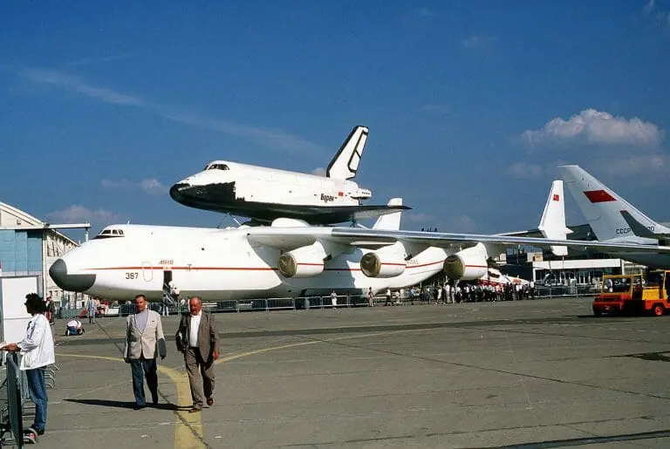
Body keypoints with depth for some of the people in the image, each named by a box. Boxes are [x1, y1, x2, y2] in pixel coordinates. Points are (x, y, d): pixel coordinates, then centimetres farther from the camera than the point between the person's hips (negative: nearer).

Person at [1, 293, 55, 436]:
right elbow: (29, 340, 20)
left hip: (36, 361, -10)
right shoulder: (36, 320, 14)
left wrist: (17, 346, -12)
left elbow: (34, 341, -22)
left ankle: (39, 426, -3)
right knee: (38, 394, 13)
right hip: (35, 361, 10)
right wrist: (16, 346, 9)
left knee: (38, 395, -6)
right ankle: (39, 424, 20)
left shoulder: (40, 320, -16)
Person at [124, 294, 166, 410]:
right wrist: (126, 354, 9)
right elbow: (127, 337, 13)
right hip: (134, 352, 1)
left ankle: (154, 396, 28)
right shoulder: (130, 318, 12)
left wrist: (162, 350, 0)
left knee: (151, 377, 3)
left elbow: (159, 335, 7)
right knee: (137, 378, 0)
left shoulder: (155, 316, 9)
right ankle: (140, 402, 6)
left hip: (149, 352, -1)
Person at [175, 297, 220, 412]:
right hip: (190, 351, 1)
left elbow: (214, 334, -1)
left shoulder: (208, 317, 4)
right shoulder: (185, 317, 11)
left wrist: (215, 350, -11)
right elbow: (179, 334, 19)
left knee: (208, 376, 5)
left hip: (205, 351, -1)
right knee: (193, 377, -4)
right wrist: (180, 347, 10)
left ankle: (209, 396, 34)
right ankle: (197, 404, -1)